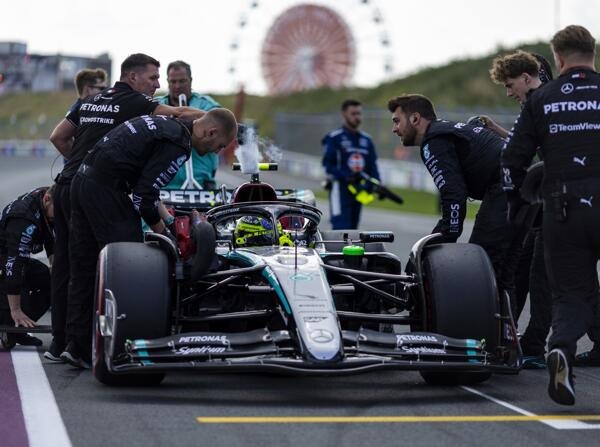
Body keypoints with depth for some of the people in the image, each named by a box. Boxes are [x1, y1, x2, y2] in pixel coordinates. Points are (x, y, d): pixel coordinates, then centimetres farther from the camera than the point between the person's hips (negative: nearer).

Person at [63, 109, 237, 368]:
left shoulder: (166, 124, 19)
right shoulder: (178, 144, -10)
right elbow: (144, 194, -13)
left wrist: (160, 213, 21)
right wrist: (160, 230, 1)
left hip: (83, 180, 10)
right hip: (105, 189, -10)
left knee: (85, 269, 11)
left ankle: (79, 347, 13)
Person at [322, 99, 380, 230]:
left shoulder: (366, 139, 14)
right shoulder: (333, 138, -5)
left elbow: (372, 165, 13)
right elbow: (328, 165, -10)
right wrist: (345, 177, -24)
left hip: (358, 190, 7)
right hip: (340, 189, -7)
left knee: (352, 228, 11)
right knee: (342, 228, -16)